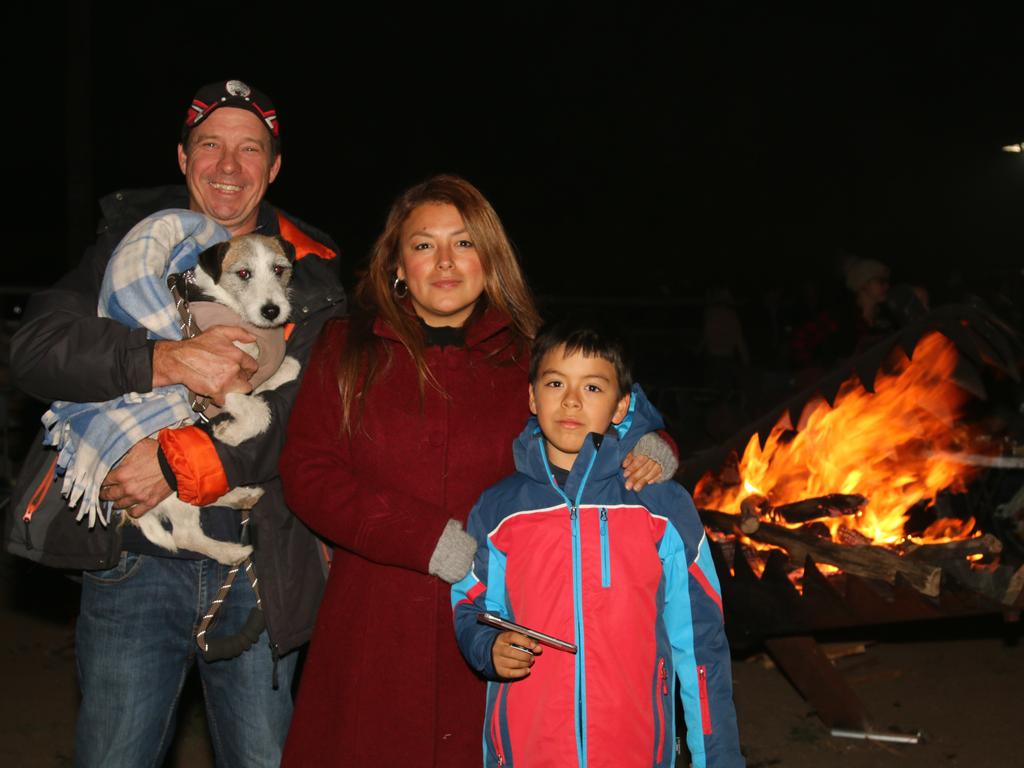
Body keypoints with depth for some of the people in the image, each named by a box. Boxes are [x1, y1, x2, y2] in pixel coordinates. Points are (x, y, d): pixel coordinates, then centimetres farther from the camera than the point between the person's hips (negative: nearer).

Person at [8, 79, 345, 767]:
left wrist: (181, 463, -19)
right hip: (132, 561, 0)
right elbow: (36, 347, -8)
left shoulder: (309, 273, 5)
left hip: (257, 570, 0)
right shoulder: (129, 245, 6)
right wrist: (166, 361, -23)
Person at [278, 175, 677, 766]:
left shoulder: (528, 360, 8)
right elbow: (308, 473, -2)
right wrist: (437, 542, -12)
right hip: (373, 634, 0)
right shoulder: (348, 351, 7)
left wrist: (648, 450, -8)